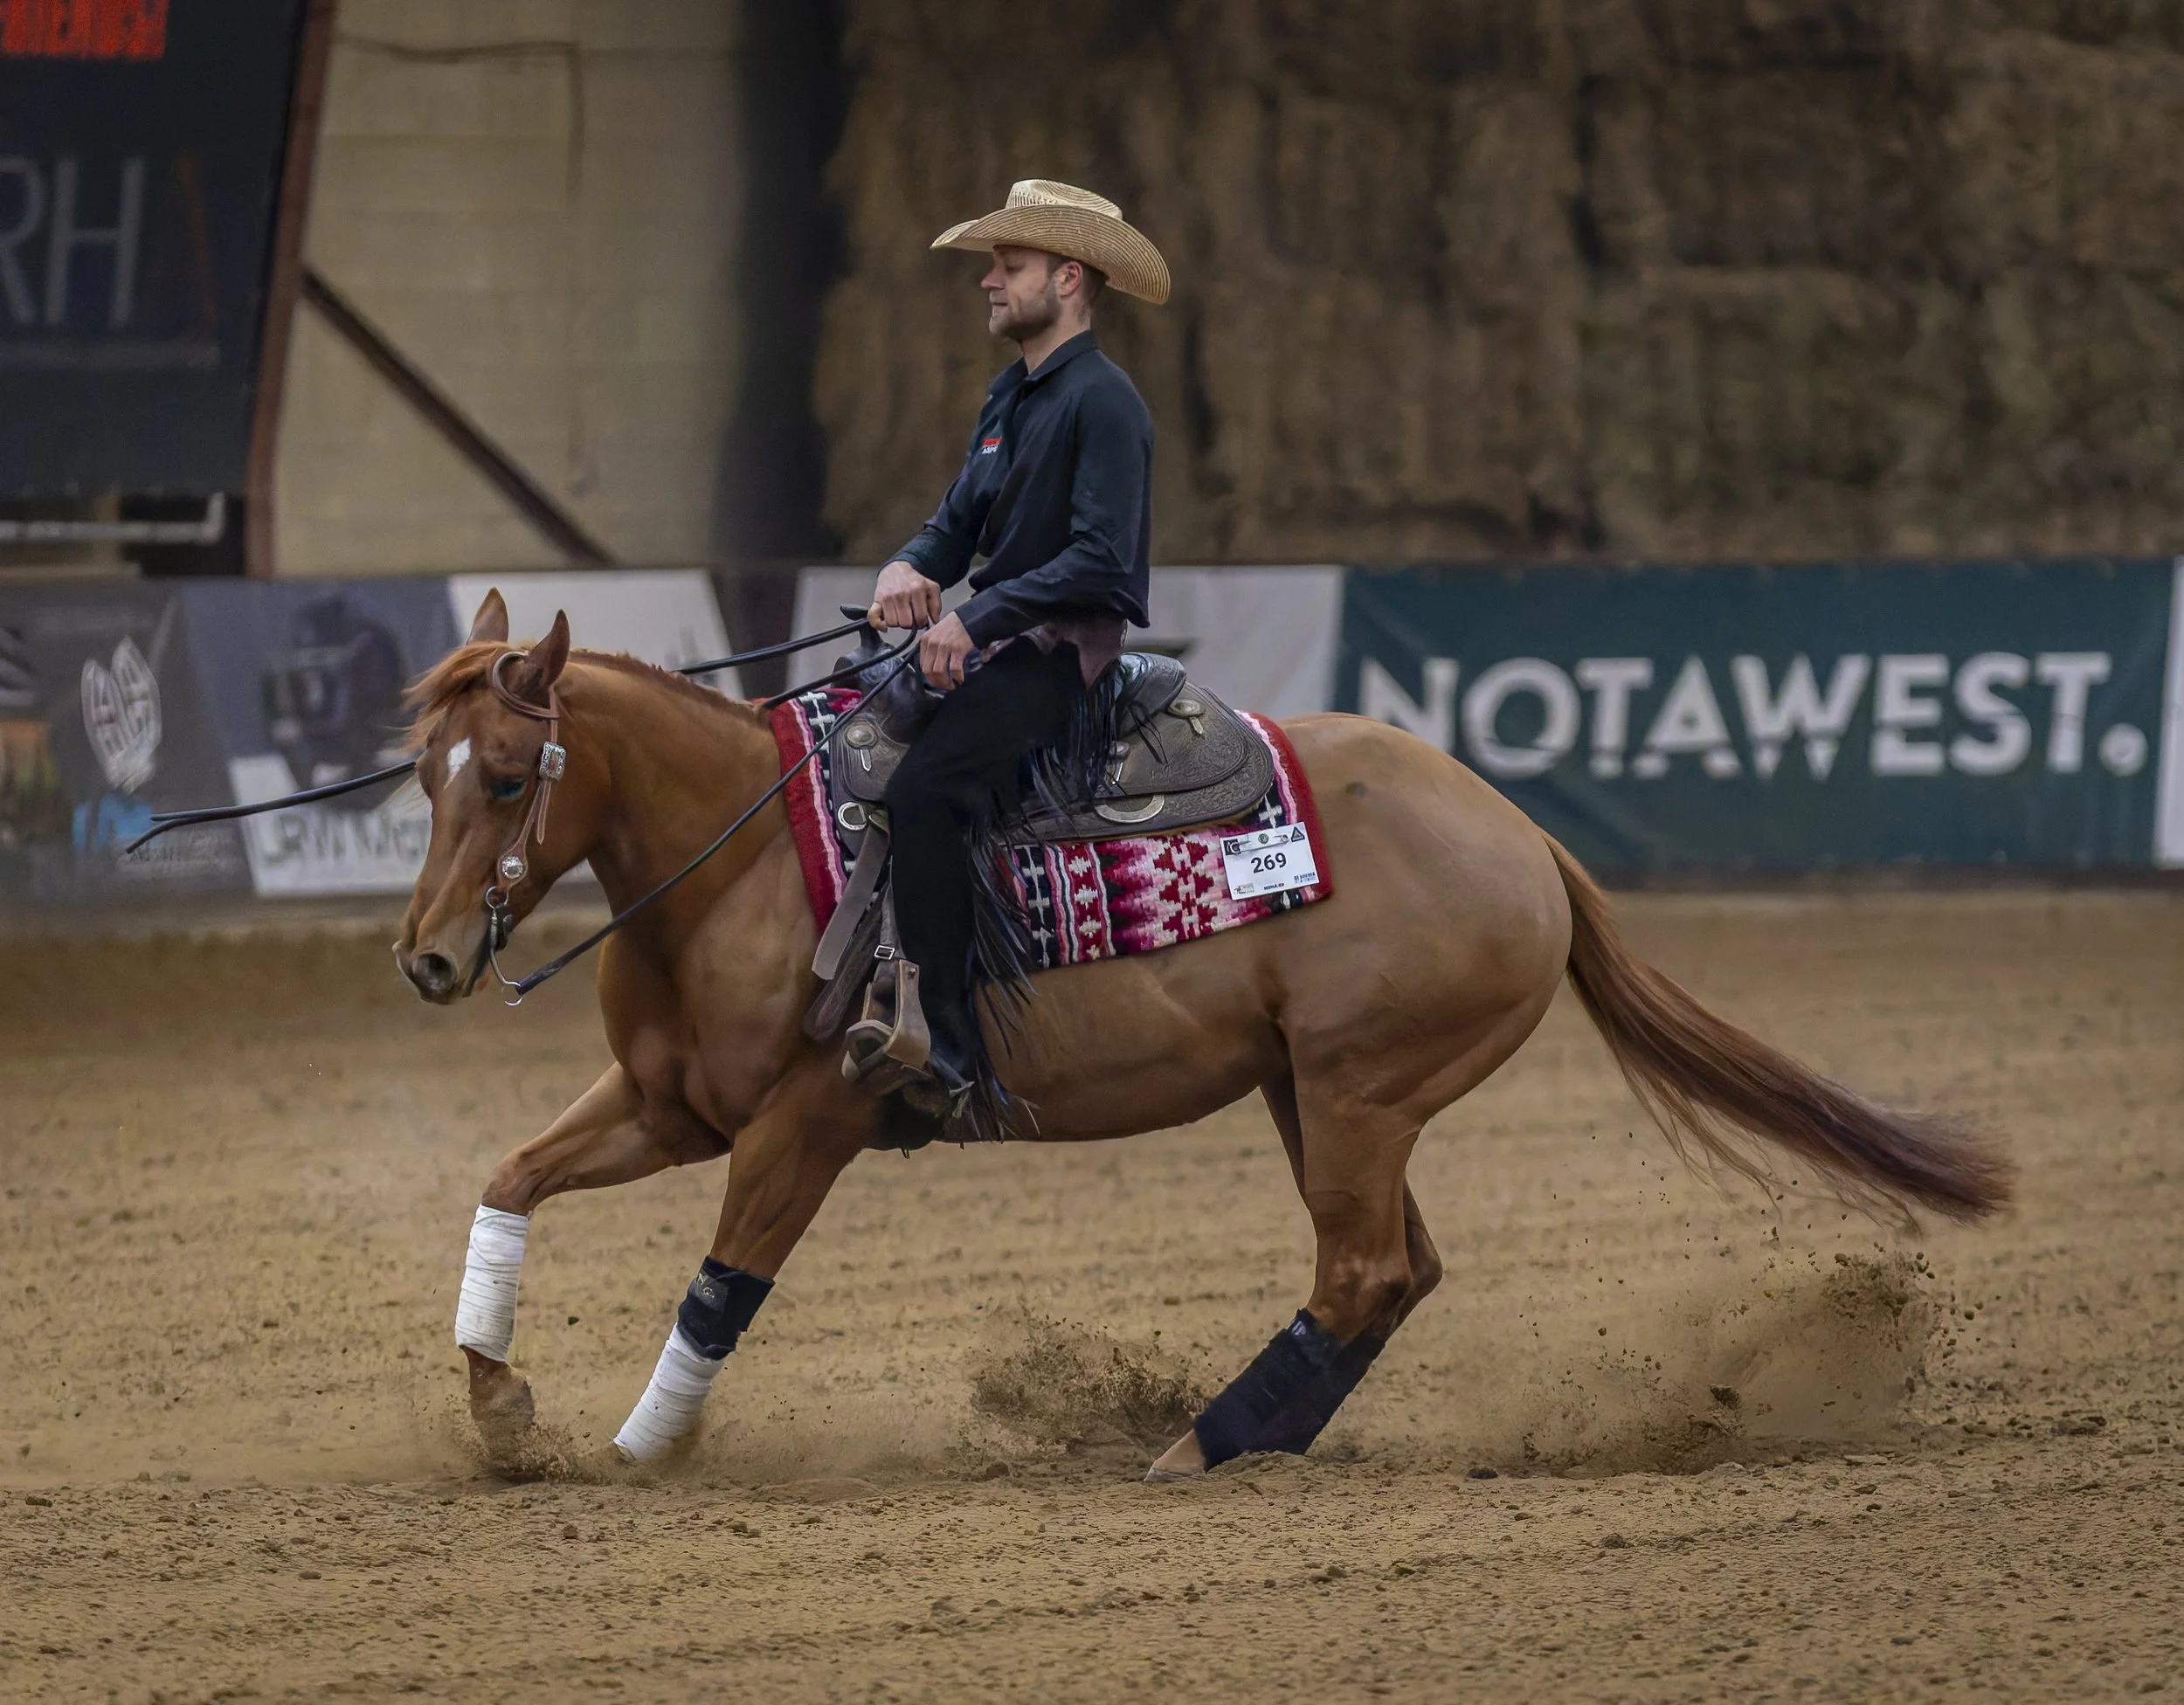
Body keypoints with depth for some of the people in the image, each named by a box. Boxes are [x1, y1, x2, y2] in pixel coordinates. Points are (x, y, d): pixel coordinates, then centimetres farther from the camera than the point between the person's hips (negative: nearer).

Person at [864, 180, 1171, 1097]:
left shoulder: (1101, 402, -12)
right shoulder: (1010, 398, 17)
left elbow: (1102, 558, -21)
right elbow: (960, 521, 17)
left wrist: (977, 618, -24)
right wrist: (910, 568, -7)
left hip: (1067, 650, -10)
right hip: (994, 643, 10)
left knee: (924, 785, -29)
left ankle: (943, 1040, -30)